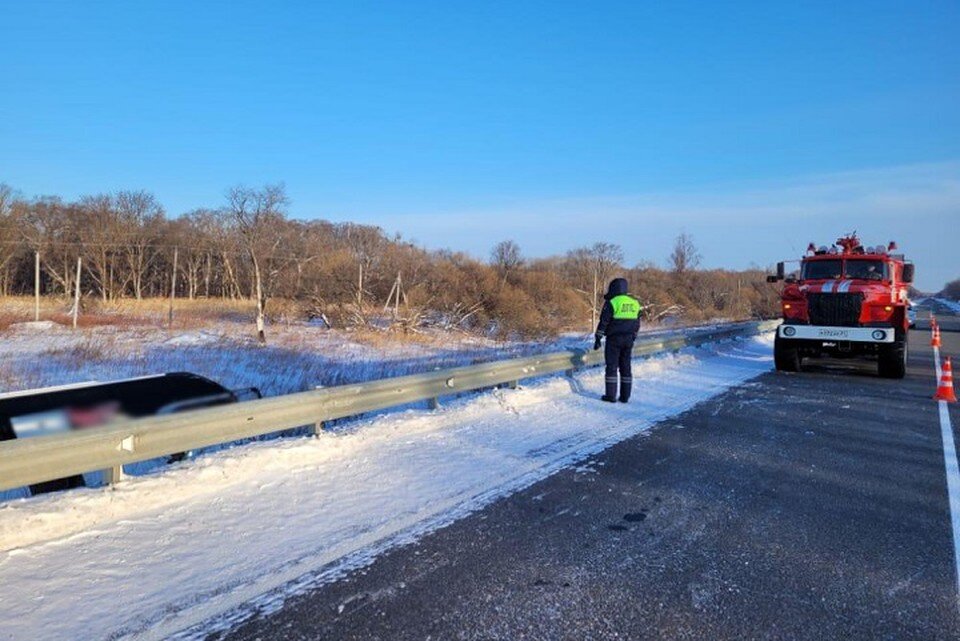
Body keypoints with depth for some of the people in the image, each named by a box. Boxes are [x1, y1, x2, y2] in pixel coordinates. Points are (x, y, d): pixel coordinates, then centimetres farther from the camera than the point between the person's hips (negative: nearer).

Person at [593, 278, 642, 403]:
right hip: (628, 339, 6)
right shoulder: (635, 303, 10)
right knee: (625, 367, 10)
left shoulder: (611, 302, -9)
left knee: (612, 366, 0)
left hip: (614, 339, -5)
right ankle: (625, 396, 11)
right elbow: (637, 324, 15)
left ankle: (611, 395, 0)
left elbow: (603, 322, -10)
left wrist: (598, 339, -5)